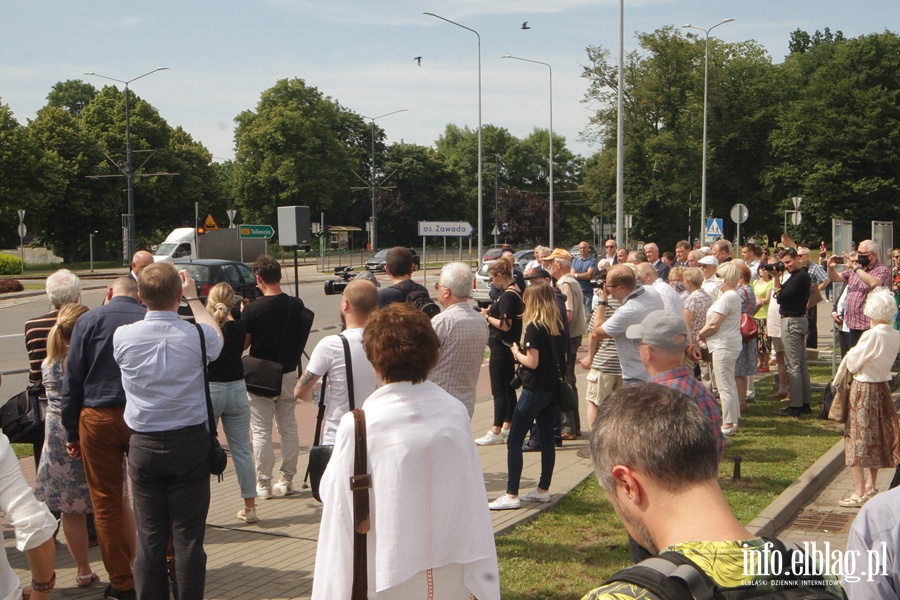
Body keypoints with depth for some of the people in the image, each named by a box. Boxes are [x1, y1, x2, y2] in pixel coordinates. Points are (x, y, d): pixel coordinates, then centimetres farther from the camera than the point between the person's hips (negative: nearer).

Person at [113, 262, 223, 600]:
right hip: (190, 444, -1)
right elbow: (216, 339, 14)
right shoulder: (197, 335, -11)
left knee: (149, 537, 9)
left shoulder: (123, 337, -8)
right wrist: (193, 298, 24)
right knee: (188, 537, 5)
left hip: (143, 446, 2)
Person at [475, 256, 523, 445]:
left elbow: (505, 325, -25)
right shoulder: (517, 292, 10)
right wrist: (492, 312, 9)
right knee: (508, 388, 15)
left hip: (501, 348, -10)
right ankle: (506, 426, 23)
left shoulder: (507, 296, -20)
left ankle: (496, 433, -1)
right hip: (509, 346, 10)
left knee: (498, 391, -5)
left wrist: (487, 317, -12)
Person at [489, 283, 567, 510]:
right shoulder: (558, 326, 7)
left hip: (535, 390, -8)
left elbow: (532, 362, -20)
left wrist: (517, 353, -2)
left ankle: (511, 495, -5)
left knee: (514, 442, -3)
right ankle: (543, 489, 20)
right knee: (547, 439, 13)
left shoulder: (534, 327, -15)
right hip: (553, 388, 8)